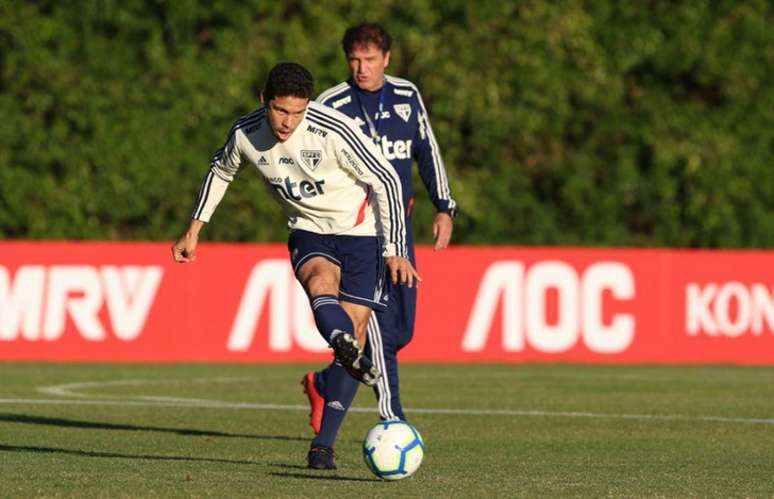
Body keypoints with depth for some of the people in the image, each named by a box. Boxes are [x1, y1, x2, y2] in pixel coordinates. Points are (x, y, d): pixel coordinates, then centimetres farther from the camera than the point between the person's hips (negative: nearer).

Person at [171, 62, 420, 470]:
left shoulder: (334, 132, -24)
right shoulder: (246, 134, -11)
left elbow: (386, 181, -14)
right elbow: (220, 171, 13)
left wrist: (395, 250, -14)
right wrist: (193, 231, 13)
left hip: (360, 231, -2)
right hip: (308, 232, 2)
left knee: (354, 328, -9)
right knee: (321, 283, -33)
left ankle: (324, 443, 1)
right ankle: (351, 358, -62)